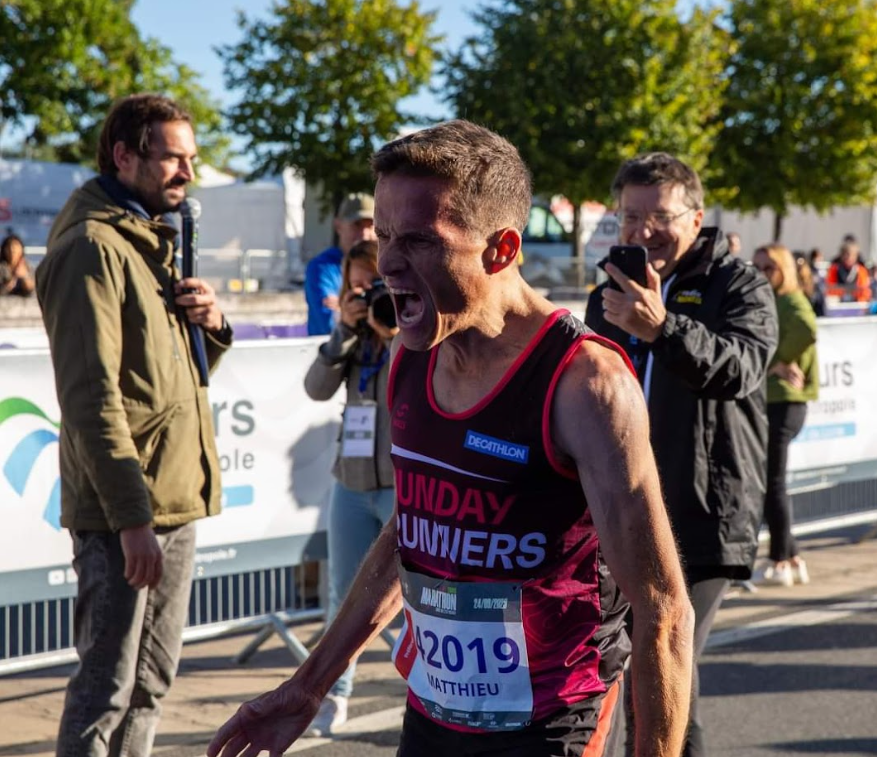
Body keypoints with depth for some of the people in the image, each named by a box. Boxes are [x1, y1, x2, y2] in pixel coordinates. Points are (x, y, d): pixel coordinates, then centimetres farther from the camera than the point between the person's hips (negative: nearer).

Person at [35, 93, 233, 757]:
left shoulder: (155, 241, 16)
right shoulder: (93, 247, -13)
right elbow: (93, 397, -19)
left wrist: (210, 326, 1)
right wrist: (133, 517, -22)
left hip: (175, 500, 9)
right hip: (124, 510, -9)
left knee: (153, 681, 15)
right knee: (108, 685, -4)